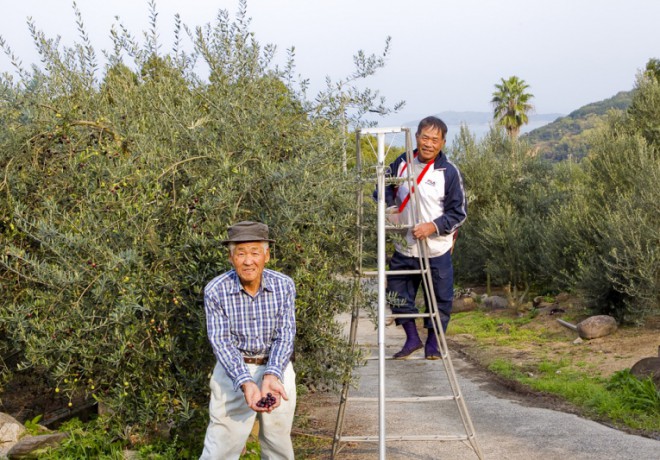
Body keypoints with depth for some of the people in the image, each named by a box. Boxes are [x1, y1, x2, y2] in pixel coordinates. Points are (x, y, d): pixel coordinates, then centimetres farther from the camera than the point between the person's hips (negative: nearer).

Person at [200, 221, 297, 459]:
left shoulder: (284, 285, -10)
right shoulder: (215, 291, -15)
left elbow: (285, 335, -13)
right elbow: (221, 342, -17)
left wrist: (272, 375, -30)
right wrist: (246, 383, -31)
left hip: (276, 369, 2)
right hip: (234, 370, -2)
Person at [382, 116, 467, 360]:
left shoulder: (448, 172, -10)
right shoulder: (403, 162, 1)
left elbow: (459, 212, -7)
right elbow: (386, 186, 17)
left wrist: (434, 226, -20)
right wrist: (390, 205, -4)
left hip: (437, 251, -3)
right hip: (404, 248, 4)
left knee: (439, 298, 7)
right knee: (398, 294, 10)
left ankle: (433, 342, 27)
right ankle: (412, 338, 28)